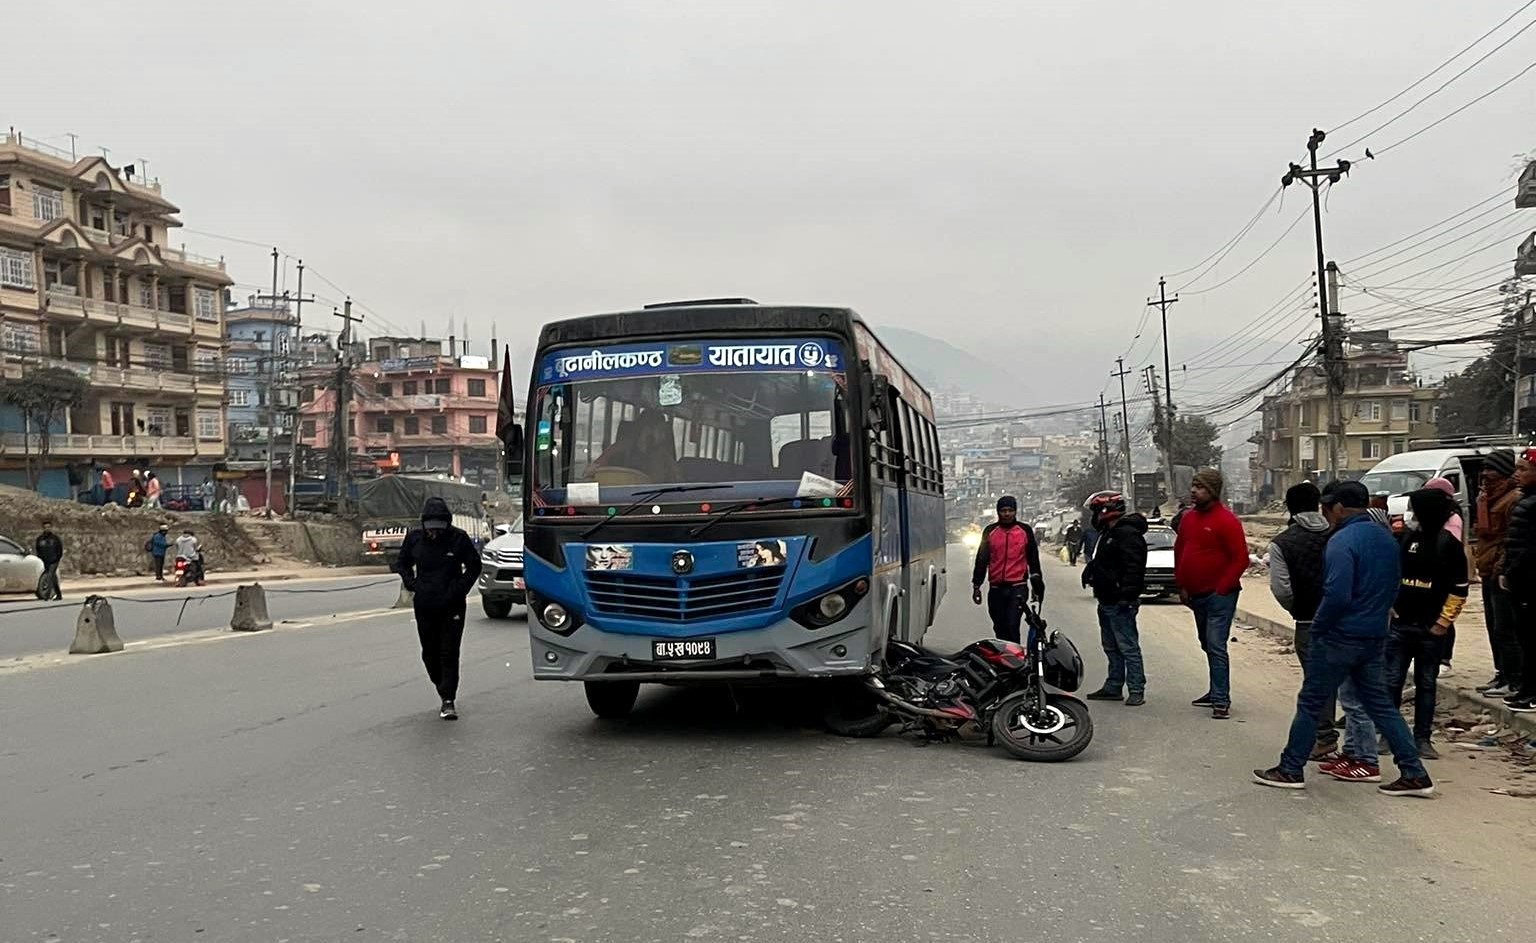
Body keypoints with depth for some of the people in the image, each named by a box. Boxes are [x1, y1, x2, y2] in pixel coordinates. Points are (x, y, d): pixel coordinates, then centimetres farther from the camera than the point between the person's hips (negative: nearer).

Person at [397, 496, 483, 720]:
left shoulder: (458, 538, -7)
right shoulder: (414, 538, 0)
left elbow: (474, 566, 2)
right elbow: (403, 564, 15)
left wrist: (459, 589, -8)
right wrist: (412, 585, -1)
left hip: (452, 606, -3)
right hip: (424, 606, 3)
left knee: (449, 653, -5)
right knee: (430, 652, 10)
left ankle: (448, 701, -4)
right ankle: (444, 690, 29)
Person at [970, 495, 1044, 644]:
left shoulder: (1025, 530, 6)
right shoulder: (990, 531, 9)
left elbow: (1033, 559, 12)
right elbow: (981, 560, 12)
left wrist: (1037, 584, 11)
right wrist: (976, 585, 8)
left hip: (1018, 587, -3)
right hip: (996, 589, 3)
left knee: (1012, 626, -15)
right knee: (999, 629, 9)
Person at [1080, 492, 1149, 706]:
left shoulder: (1128, 534, -17)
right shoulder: (1109, 533, 18)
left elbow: (1134, 568, -25)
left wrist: (1126, 595, -29)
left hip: (1120, 603, -11)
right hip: (1107, 602, 11)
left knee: (1128, 648, -8)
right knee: (1111, 647, 16)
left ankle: (1136, 690, -5)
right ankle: (1113, 687, 24)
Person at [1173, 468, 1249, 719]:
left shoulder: (1226, 520, -13)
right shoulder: (1188, 517, 10)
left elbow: (1240, 559, -14)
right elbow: (1179, 551, 18)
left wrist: (1221, 589, -15)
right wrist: (1181, 586, 10)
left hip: (1219, 595, -8)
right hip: (1196, 595, 8)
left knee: (1216, 646, -13)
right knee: (1208, 645, 16)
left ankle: (1221, 701, -12)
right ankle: (1217, 692, 27)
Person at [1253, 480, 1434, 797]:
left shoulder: (1342, 541, -19)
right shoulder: (1386, 539, 10)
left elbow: (1337, 595, -26)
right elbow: (1393, 587, 17)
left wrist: (1317, 627, -11)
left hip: (1341, 637, -8)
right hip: (1375, 637, 8)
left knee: (1309, 703, 4)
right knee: (1380, 704, 14)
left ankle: (1290, 770, 12)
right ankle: (1414, 773, 12)